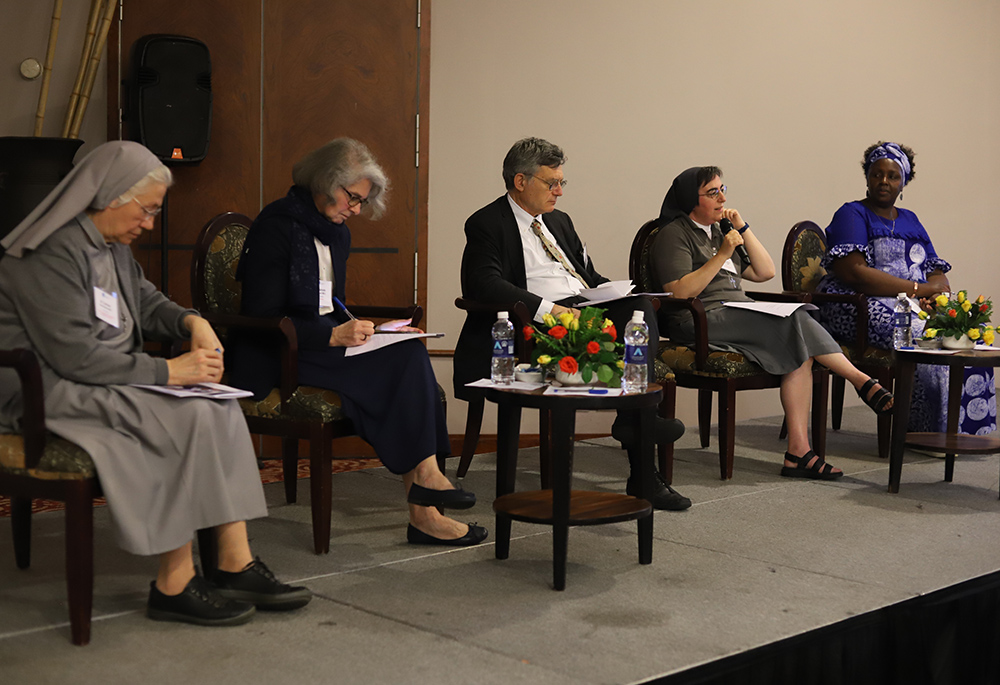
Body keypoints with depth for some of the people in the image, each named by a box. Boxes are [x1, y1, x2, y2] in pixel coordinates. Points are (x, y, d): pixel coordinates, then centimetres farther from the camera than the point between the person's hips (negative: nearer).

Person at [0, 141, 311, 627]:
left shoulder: (111, 247, 13)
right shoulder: (52, 254, -18)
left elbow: (145, 303, 28)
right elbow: (75, 356, -24)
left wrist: (191, 321, 6)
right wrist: (167, 372, -22)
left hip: (103, 383, 9)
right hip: (51, 393, -9)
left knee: (220, 409, -11)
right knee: (188, 419, -26)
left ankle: (236, 565, -14)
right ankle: (173, 586, -19)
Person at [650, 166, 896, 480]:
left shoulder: (717, 232, 26)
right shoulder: (674, 236, 2)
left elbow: (765, 272, 21)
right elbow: (680, 293, -13)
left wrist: (743, 228, 12)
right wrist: (722, 255, -15)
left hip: (739, 317, 8)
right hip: (703, 321, -8)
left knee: (801, 349, -22)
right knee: (795, 320, -27)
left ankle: (798, 451, -28)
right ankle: (863, 383, -18)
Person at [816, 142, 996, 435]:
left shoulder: (910, 220, 24)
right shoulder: (852, 214, 3)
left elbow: (937, 274, 15)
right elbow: (852, 273, -14)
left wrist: (935, 290, -12)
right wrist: (917, 289, -15)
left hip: (917, 307, 6)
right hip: (862, 308, -6)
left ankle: (969, 429, -19)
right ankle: (935, 430, -21)